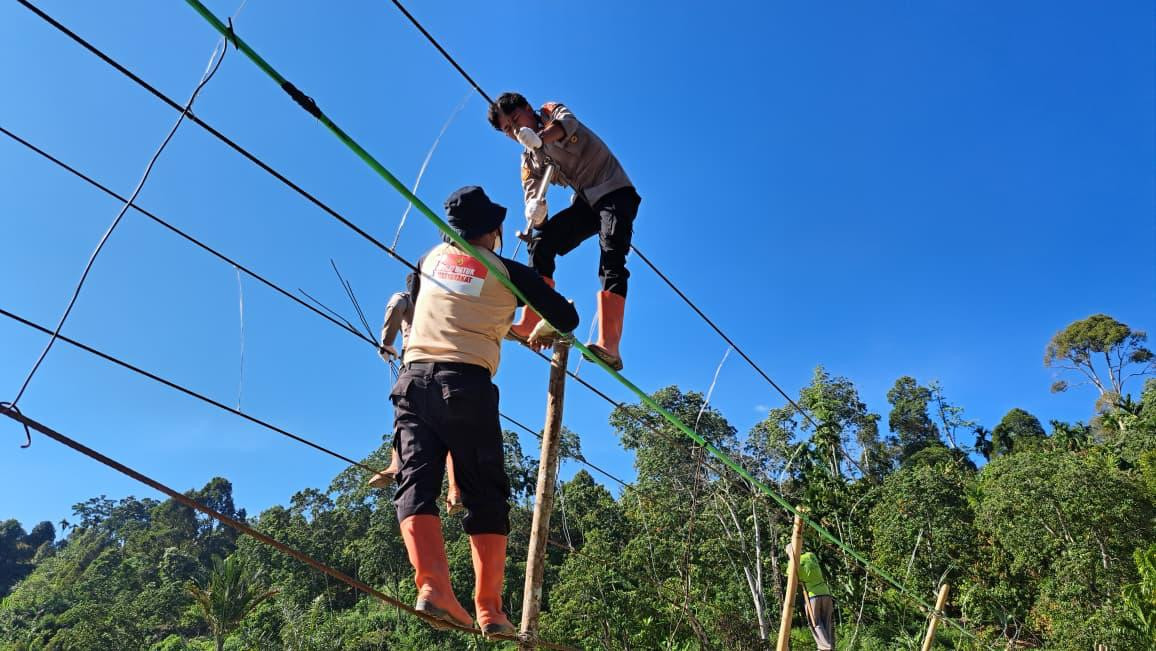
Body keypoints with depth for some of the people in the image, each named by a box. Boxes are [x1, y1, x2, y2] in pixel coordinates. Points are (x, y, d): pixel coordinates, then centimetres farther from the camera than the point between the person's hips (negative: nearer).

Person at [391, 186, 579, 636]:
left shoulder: (432, 257, 18)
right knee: (486, 496, 2)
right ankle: (489, 609, -2)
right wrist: (543, 332, 31)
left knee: (416, 482, -3)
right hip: (466, 383, -3)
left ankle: (432, 584, -21)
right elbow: (568, 320, 8)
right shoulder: (509, 272, 6)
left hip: (413, 377, 4)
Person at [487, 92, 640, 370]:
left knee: (611, 256, -26)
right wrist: (535, 212, -24)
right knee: (542, 240, -11)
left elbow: (568, 123, -23)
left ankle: (609, 343, -42)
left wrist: (539, 137, -45)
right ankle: (530, 323, -16)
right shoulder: (529, 160, 14)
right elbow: (532, 197, 2)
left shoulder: (551, 111, 2)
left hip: (615, 191, -6)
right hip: (585, 202, 6)